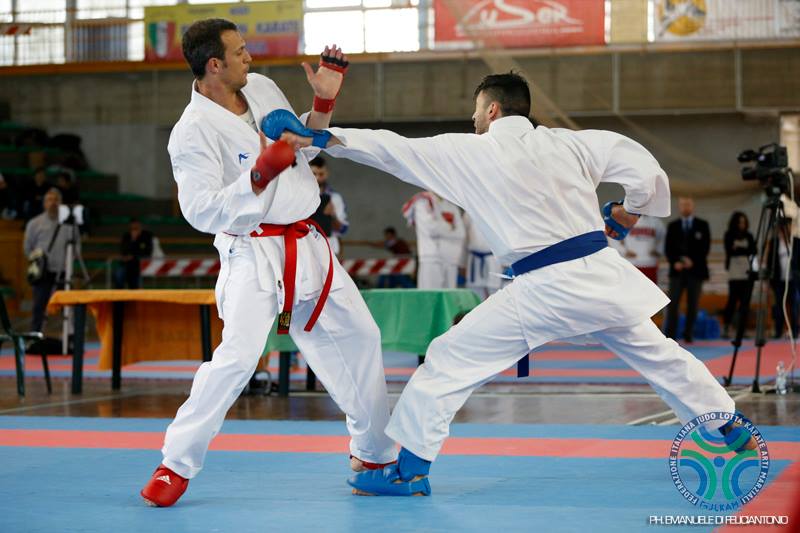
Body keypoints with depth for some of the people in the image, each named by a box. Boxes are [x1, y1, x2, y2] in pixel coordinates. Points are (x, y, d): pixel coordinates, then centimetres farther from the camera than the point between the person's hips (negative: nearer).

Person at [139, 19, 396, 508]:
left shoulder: (262, 88, 5)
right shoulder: (193, 132, -17)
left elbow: (303, 151, 17)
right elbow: (202, 211, -21)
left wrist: (323, 104, 2)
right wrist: (260, 174, -29)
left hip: (306, 247, 8)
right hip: (254, 253, -8)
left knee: (359, 338, 14)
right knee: (238, 355, -23)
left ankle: (375, 453, 30)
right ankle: (176, 465, -8)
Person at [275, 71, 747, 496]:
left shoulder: (469, 153, 0)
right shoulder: (570, 143, 8)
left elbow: (392, 149, 3)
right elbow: (646, 169, 4)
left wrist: (318, 139, 7)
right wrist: (633, 210, 24)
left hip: (545, 291, -5)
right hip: (603, 274, 5)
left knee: (451, 360, 3)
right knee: (660, 355, 23)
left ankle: (410, 469, 3)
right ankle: (735, 430, 34)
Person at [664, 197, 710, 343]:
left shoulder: (702, 225, 7)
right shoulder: (672, 226, 11)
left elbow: (705, 247, 0)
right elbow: (668, 248, 7)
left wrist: (692, 260, -11)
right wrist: (675, 262, -10)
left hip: (695, 270, 0)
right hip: (677, 270, 0)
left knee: (692, 304, 0)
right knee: (672, 303, -9)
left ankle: (688, 335, 6)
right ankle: (670, 335, -11)